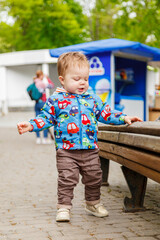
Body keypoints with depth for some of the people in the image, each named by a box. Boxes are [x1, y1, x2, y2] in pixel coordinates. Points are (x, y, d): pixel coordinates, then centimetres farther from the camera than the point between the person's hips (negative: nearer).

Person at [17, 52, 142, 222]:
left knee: (94, 178, 12)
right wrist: (31, 125, -12)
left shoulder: (93, 100, 10)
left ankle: (93, 203, 32)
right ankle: (63, 207, 7)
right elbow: (45, 118, 2)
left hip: (90, 150, 4)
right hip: (66, 151, -3)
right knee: (67, 179, -6)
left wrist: (124, 118, 10)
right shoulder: (55, 101, 0)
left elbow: (106, 114, 17)